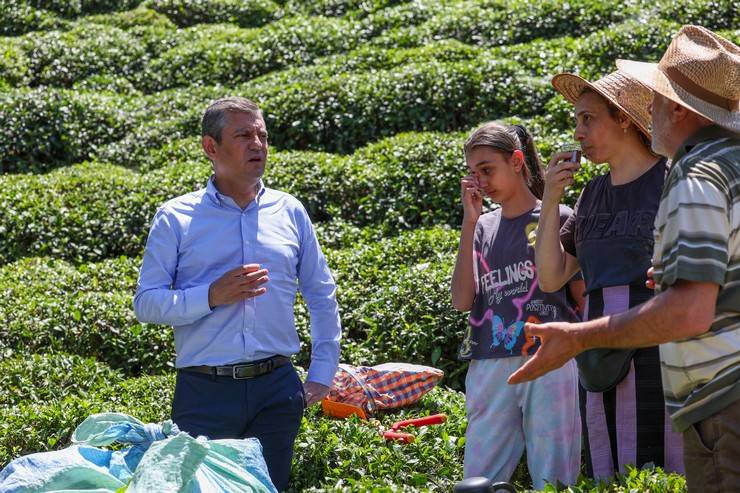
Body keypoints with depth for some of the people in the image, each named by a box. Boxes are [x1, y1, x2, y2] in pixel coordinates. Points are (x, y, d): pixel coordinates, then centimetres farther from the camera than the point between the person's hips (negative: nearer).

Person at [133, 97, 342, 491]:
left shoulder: (289, 212, 9)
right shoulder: (175, 218, 1)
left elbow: (322, 296, 17)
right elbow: (146, 303, -3)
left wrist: (321, 376, 11)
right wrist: (212, 296, -17)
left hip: (276, 388, 3)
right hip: (204, 393, -2)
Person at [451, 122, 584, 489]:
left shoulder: (559, 218, 2)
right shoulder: (482, 228, 13)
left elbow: (584, 299, 5)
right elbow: (462, 300, 1)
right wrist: (469, 222, 0)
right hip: (489, 369, 4)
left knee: (552, 481, -2)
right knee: (478, 481, 5)